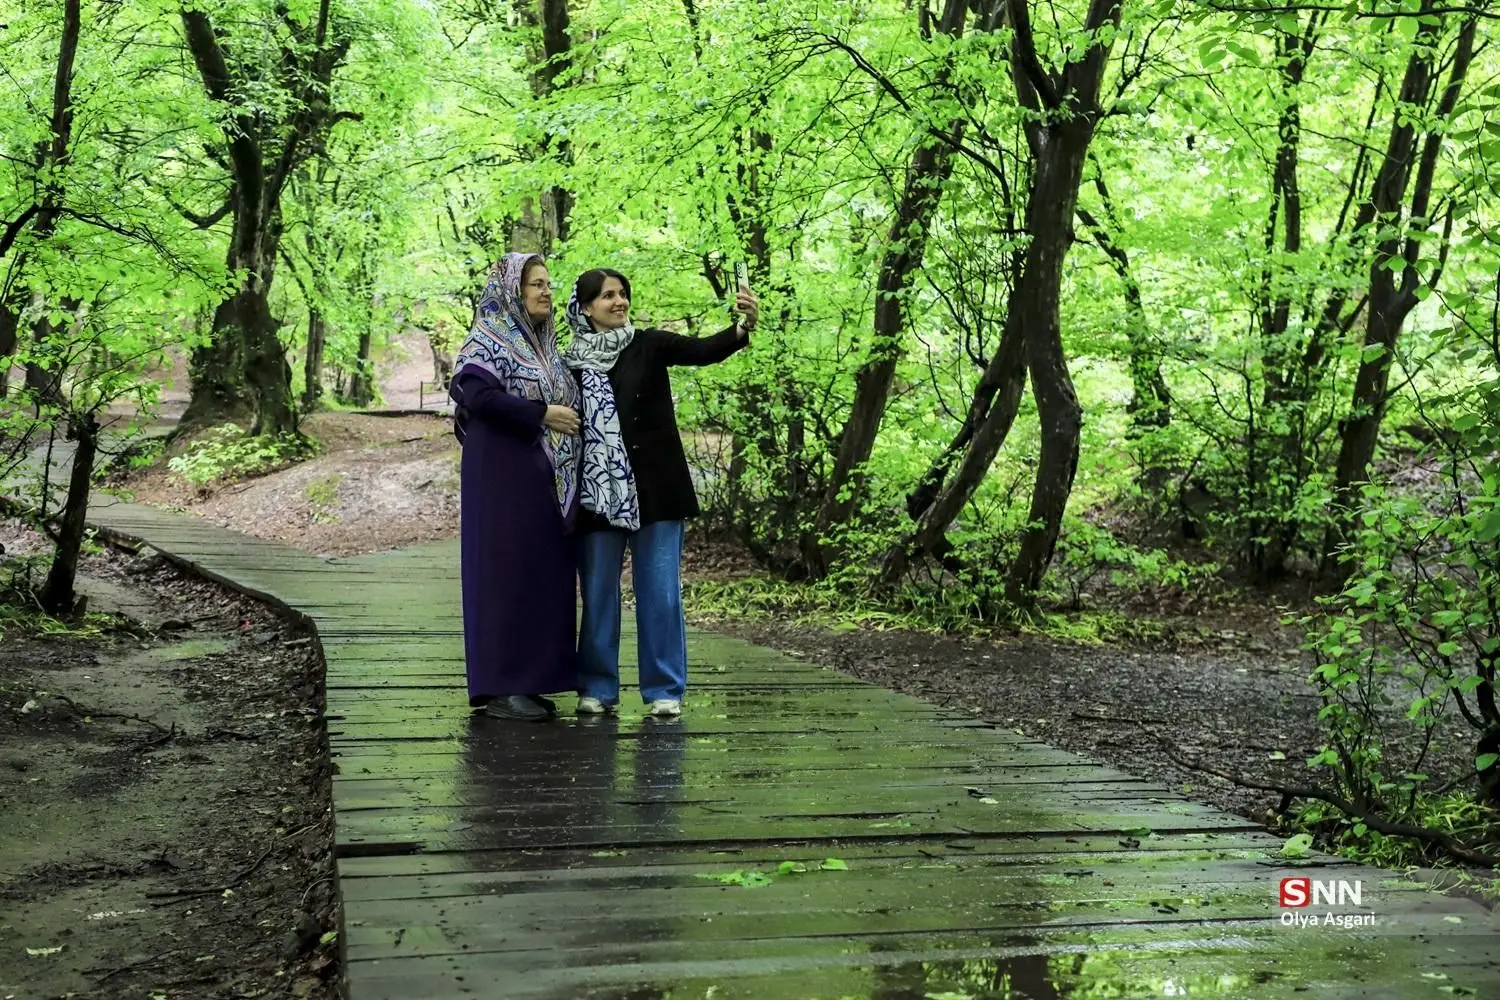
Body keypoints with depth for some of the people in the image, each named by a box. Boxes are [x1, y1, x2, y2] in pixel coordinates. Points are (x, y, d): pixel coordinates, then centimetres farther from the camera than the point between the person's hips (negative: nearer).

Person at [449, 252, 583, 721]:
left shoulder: (545, 346, 18)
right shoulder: (488, 340, -6)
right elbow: (476, 395, -21)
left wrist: (569, 419, 9)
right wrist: (542, 414, -19)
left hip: (548, 482, 8)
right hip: (504, 476, -8)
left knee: (545, 576, 7)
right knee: (506, 572, -7)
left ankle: (529, 679, 13)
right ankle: (499, 686, -2)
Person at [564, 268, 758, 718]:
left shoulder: (649, 345, 2)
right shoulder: (572, 363, 5)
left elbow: (705, 350, -13)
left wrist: (743, 327, -32)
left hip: (655, 488, -1)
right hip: (597, 493, 1)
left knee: (660, 590, 1)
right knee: (598, 591, 6)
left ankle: (664, 689, 9)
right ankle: (597, 688, 17)